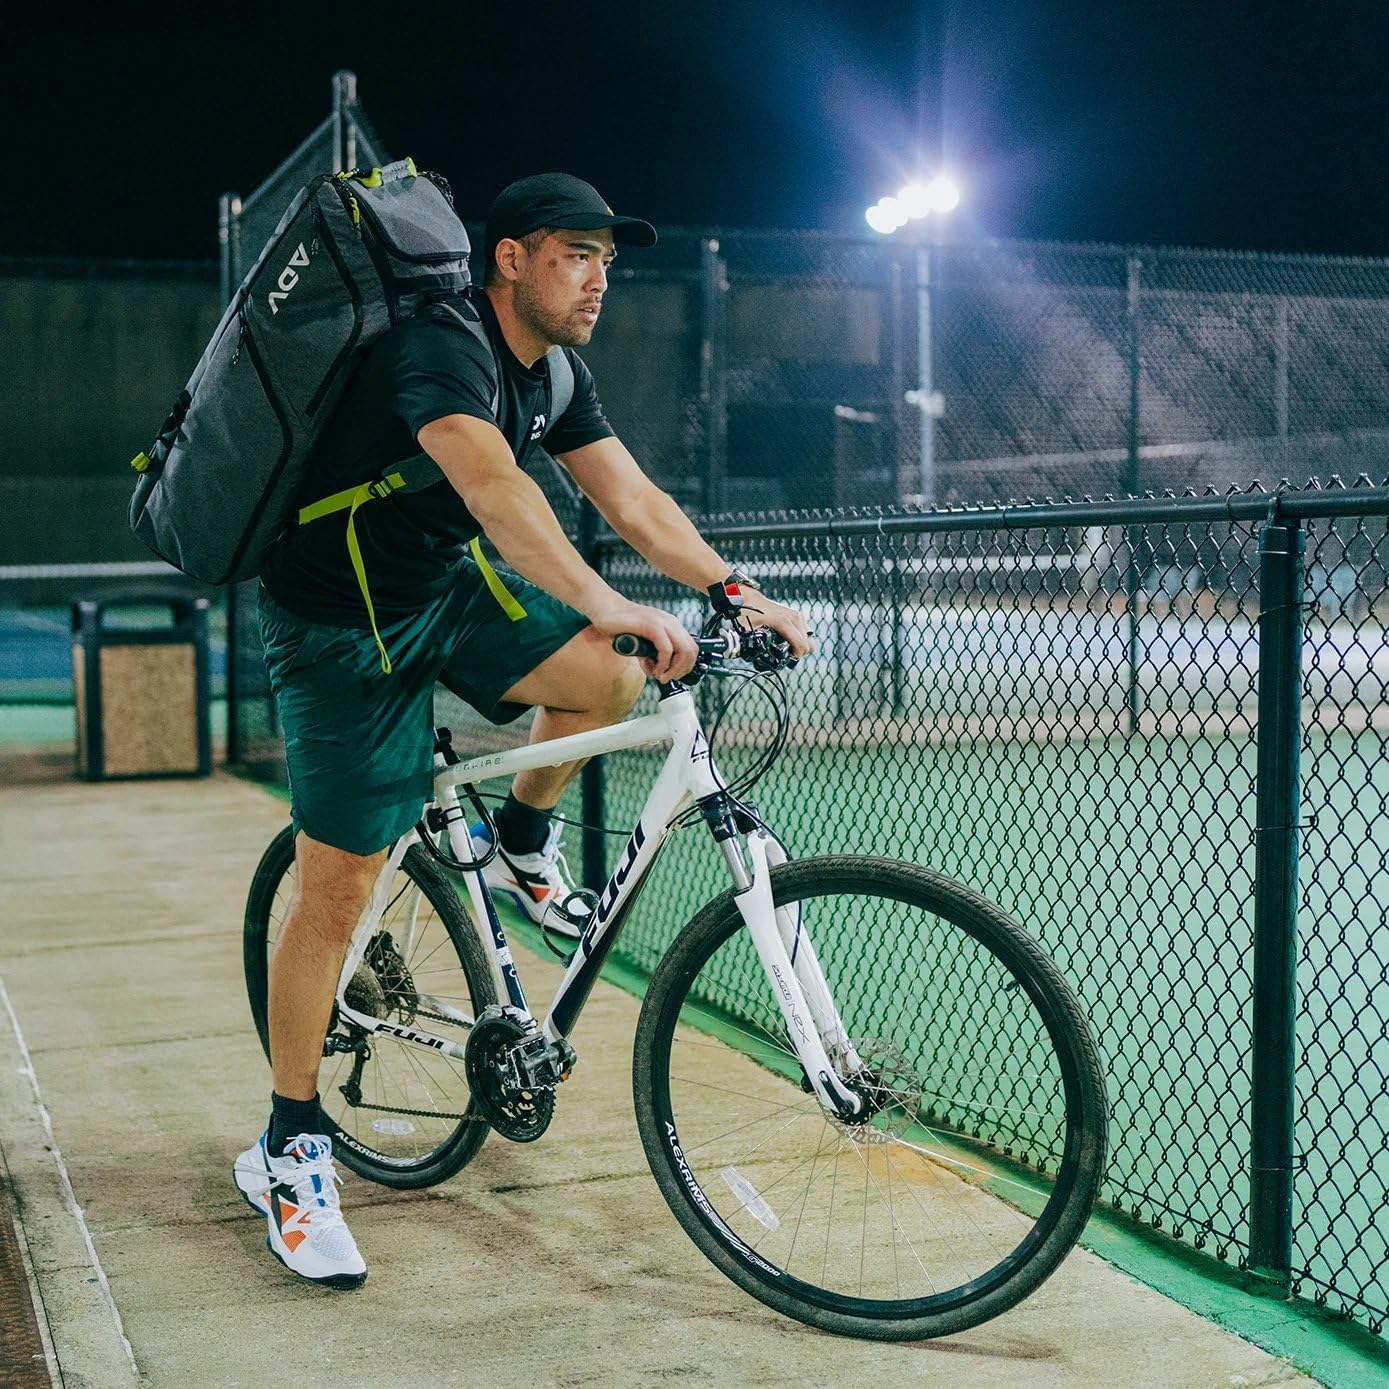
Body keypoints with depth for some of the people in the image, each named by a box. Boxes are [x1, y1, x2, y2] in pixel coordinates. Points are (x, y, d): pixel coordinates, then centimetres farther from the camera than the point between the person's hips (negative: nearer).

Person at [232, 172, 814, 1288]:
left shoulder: (558, 374, 2)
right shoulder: (441, 348, -25)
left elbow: (633, 499, 2)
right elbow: (494, 484, -42)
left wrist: (734, 590, -10)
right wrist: (607, 602, -53)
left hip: (446, 587, 7)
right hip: (343, 621, -7)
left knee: (610, 679, -16)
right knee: (339, 889, -7)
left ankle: (522, 845, 13)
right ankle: (289, 1152, 6)